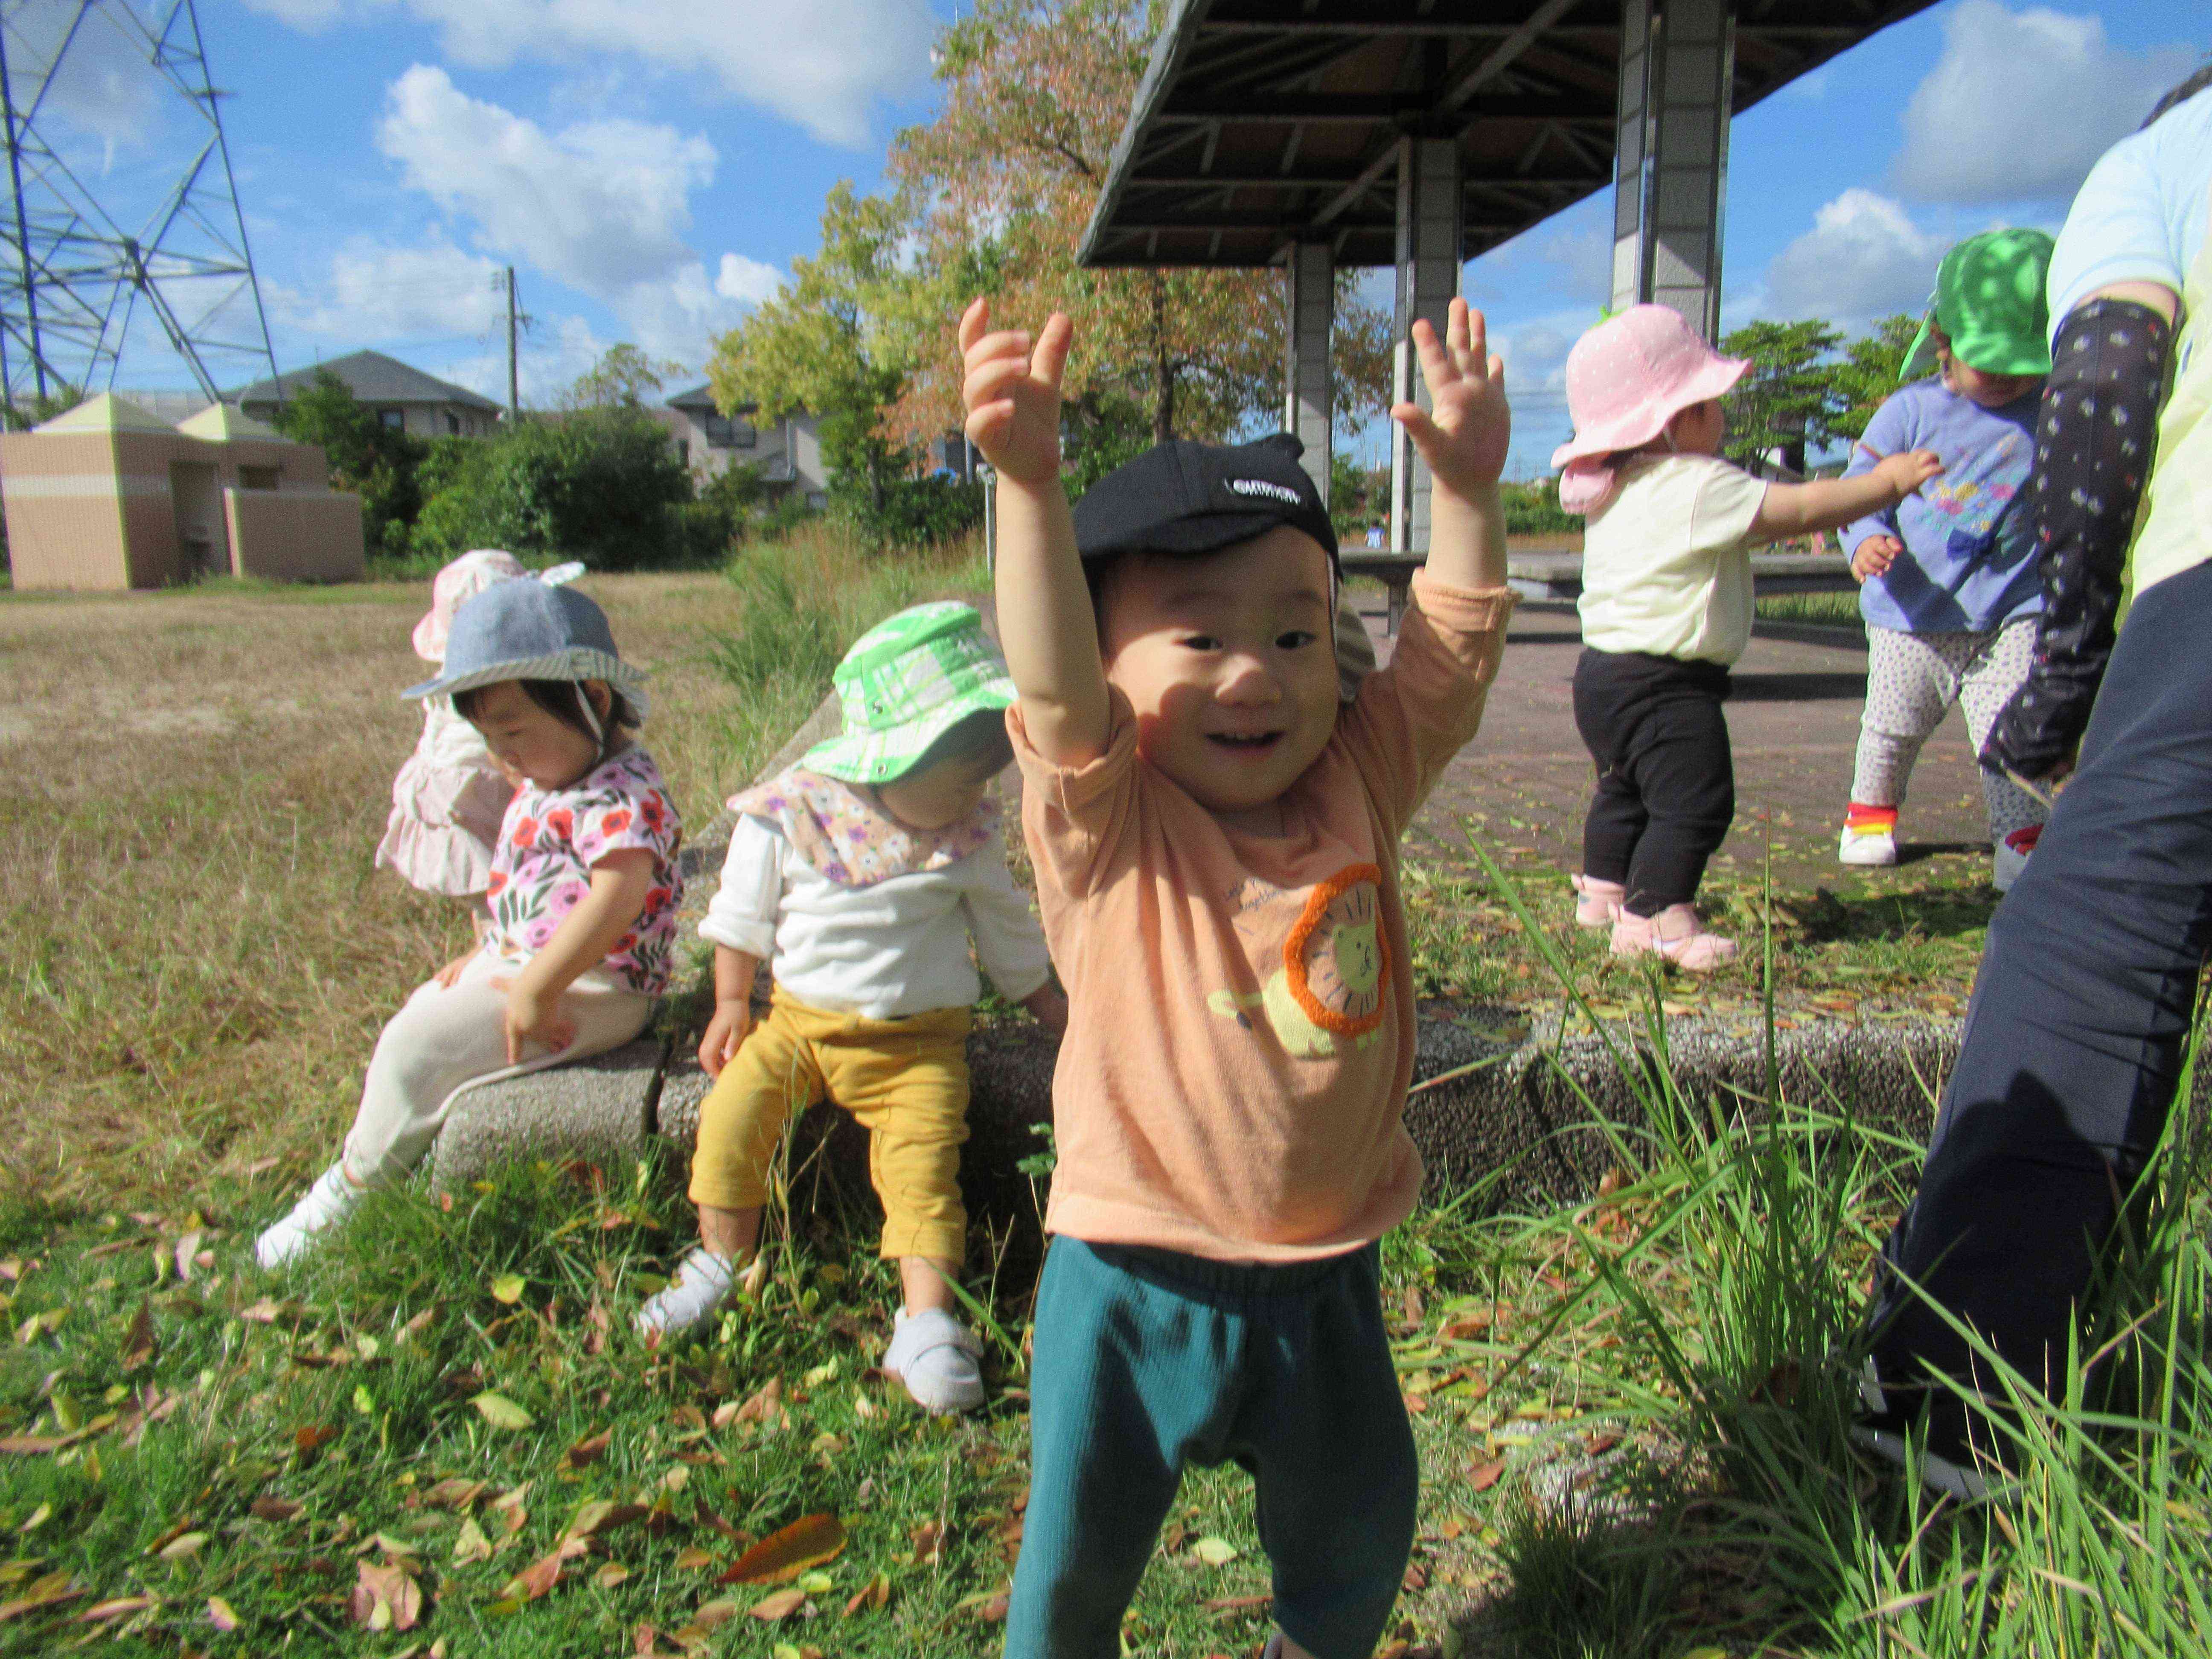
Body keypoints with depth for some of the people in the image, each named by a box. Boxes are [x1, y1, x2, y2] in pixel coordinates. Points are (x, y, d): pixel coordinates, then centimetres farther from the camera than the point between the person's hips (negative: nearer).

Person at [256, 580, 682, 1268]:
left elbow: (620, 893, -37)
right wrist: (481, 955, 16)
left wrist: (537, 990, -34)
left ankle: (347, 1195, 11)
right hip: (521, 960, 11)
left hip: (589, 986, -11)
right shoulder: (544, 785, 11)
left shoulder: (618, 793, -23)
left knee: (417, 1044, -10)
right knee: (417, 1016, 16)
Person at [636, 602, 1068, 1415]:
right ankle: (723, 1259, 5)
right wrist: (731, 1004, 3)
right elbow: (743, 916, 4)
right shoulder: (787, 817, -10)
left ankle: (927, 1319, -8)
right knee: (732, 1111, -17)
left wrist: (1048, 1003, 19)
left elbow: (1006, 928, 14)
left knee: (922, 1163, -17)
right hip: (801, 1019, 0)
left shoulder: (969, 835, -2)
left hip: (919, 1039, 0)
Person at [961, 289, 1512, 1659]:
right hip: (1137, 1279, -4)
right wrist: (1033, 481, -47)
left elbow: (1450, 657, -4)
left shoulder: (1357, 789, -3)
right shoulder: (1106, 822, -17)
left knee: (1358, 1533, 27)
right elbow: (1053, 685, -34)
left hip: (1327, 1269, 4)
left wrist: (1470, 491, -16)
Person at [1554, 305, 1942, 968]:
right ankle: (1653, 918, -4)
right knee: (1691, 801, -5)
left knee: (1624, 790, 24)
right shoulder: (1699, 486, -19)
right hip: (1664, 685, -10)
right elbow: (1799, 510, -15)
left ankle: (1602, 889, 37)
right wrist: (1888, 482, -1)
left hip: (1606, 671, 10)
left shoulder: (1612, 489, 12)